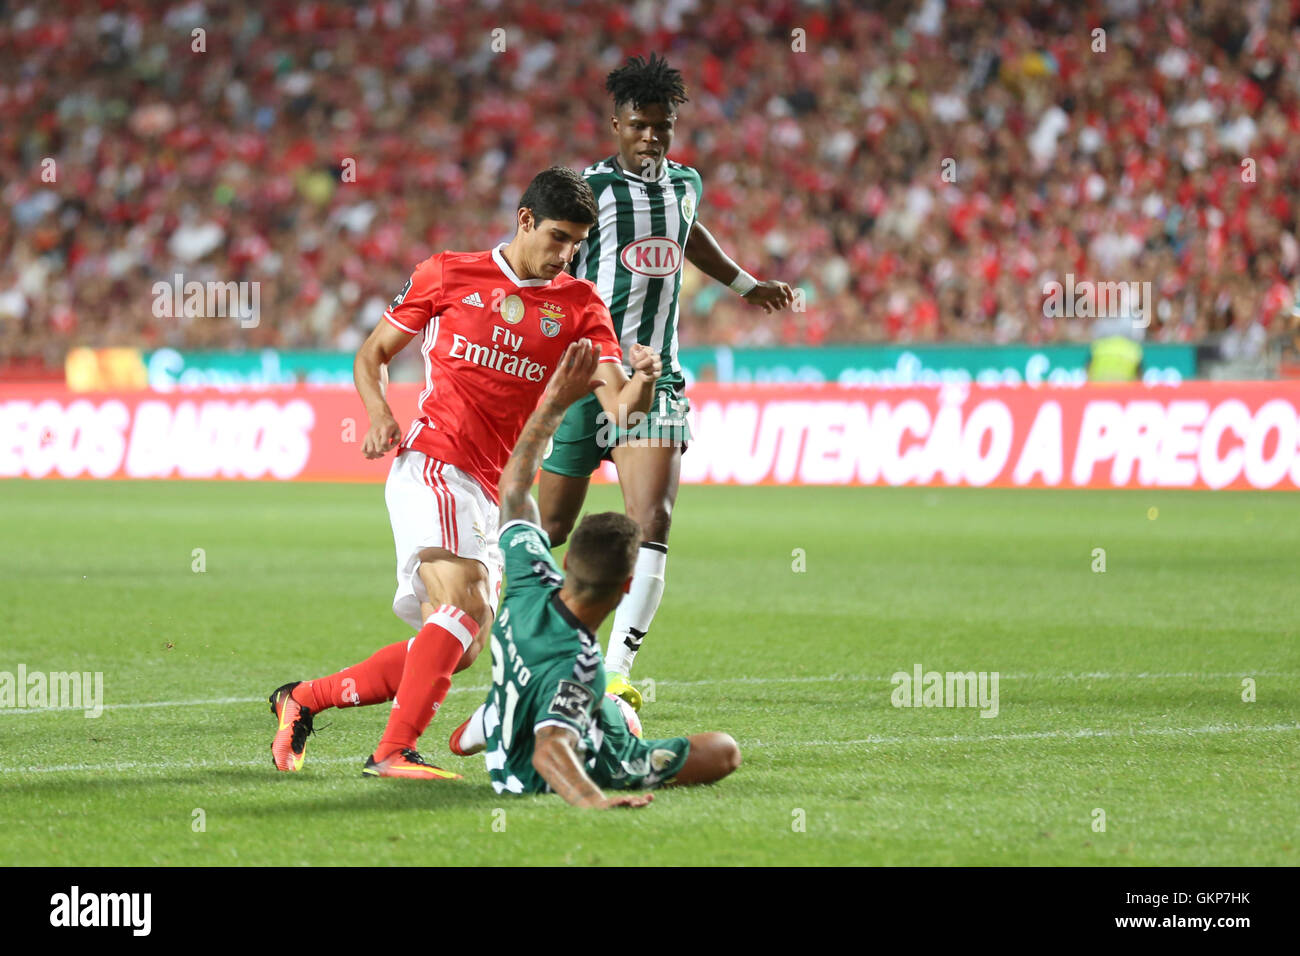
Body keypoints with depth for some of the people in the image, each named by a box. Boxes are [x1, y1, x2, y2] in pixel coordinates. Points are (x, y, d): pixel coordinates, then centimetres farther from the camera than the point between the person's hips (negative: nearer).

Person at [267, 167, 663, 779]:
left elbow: (619, 404, 0)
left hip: (490, 495, 6)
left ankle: (301, 699, 23)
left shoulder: (578, 306, 10)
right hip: (431, 465, -6)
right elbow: (373, 352, 13)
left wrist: (641, 378, -23)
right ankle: (393, 752, -29)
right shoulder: (447, 275, 4)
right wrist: (378, 412, -7)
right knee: (466, 606, -27)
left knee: (456, 650, 8)